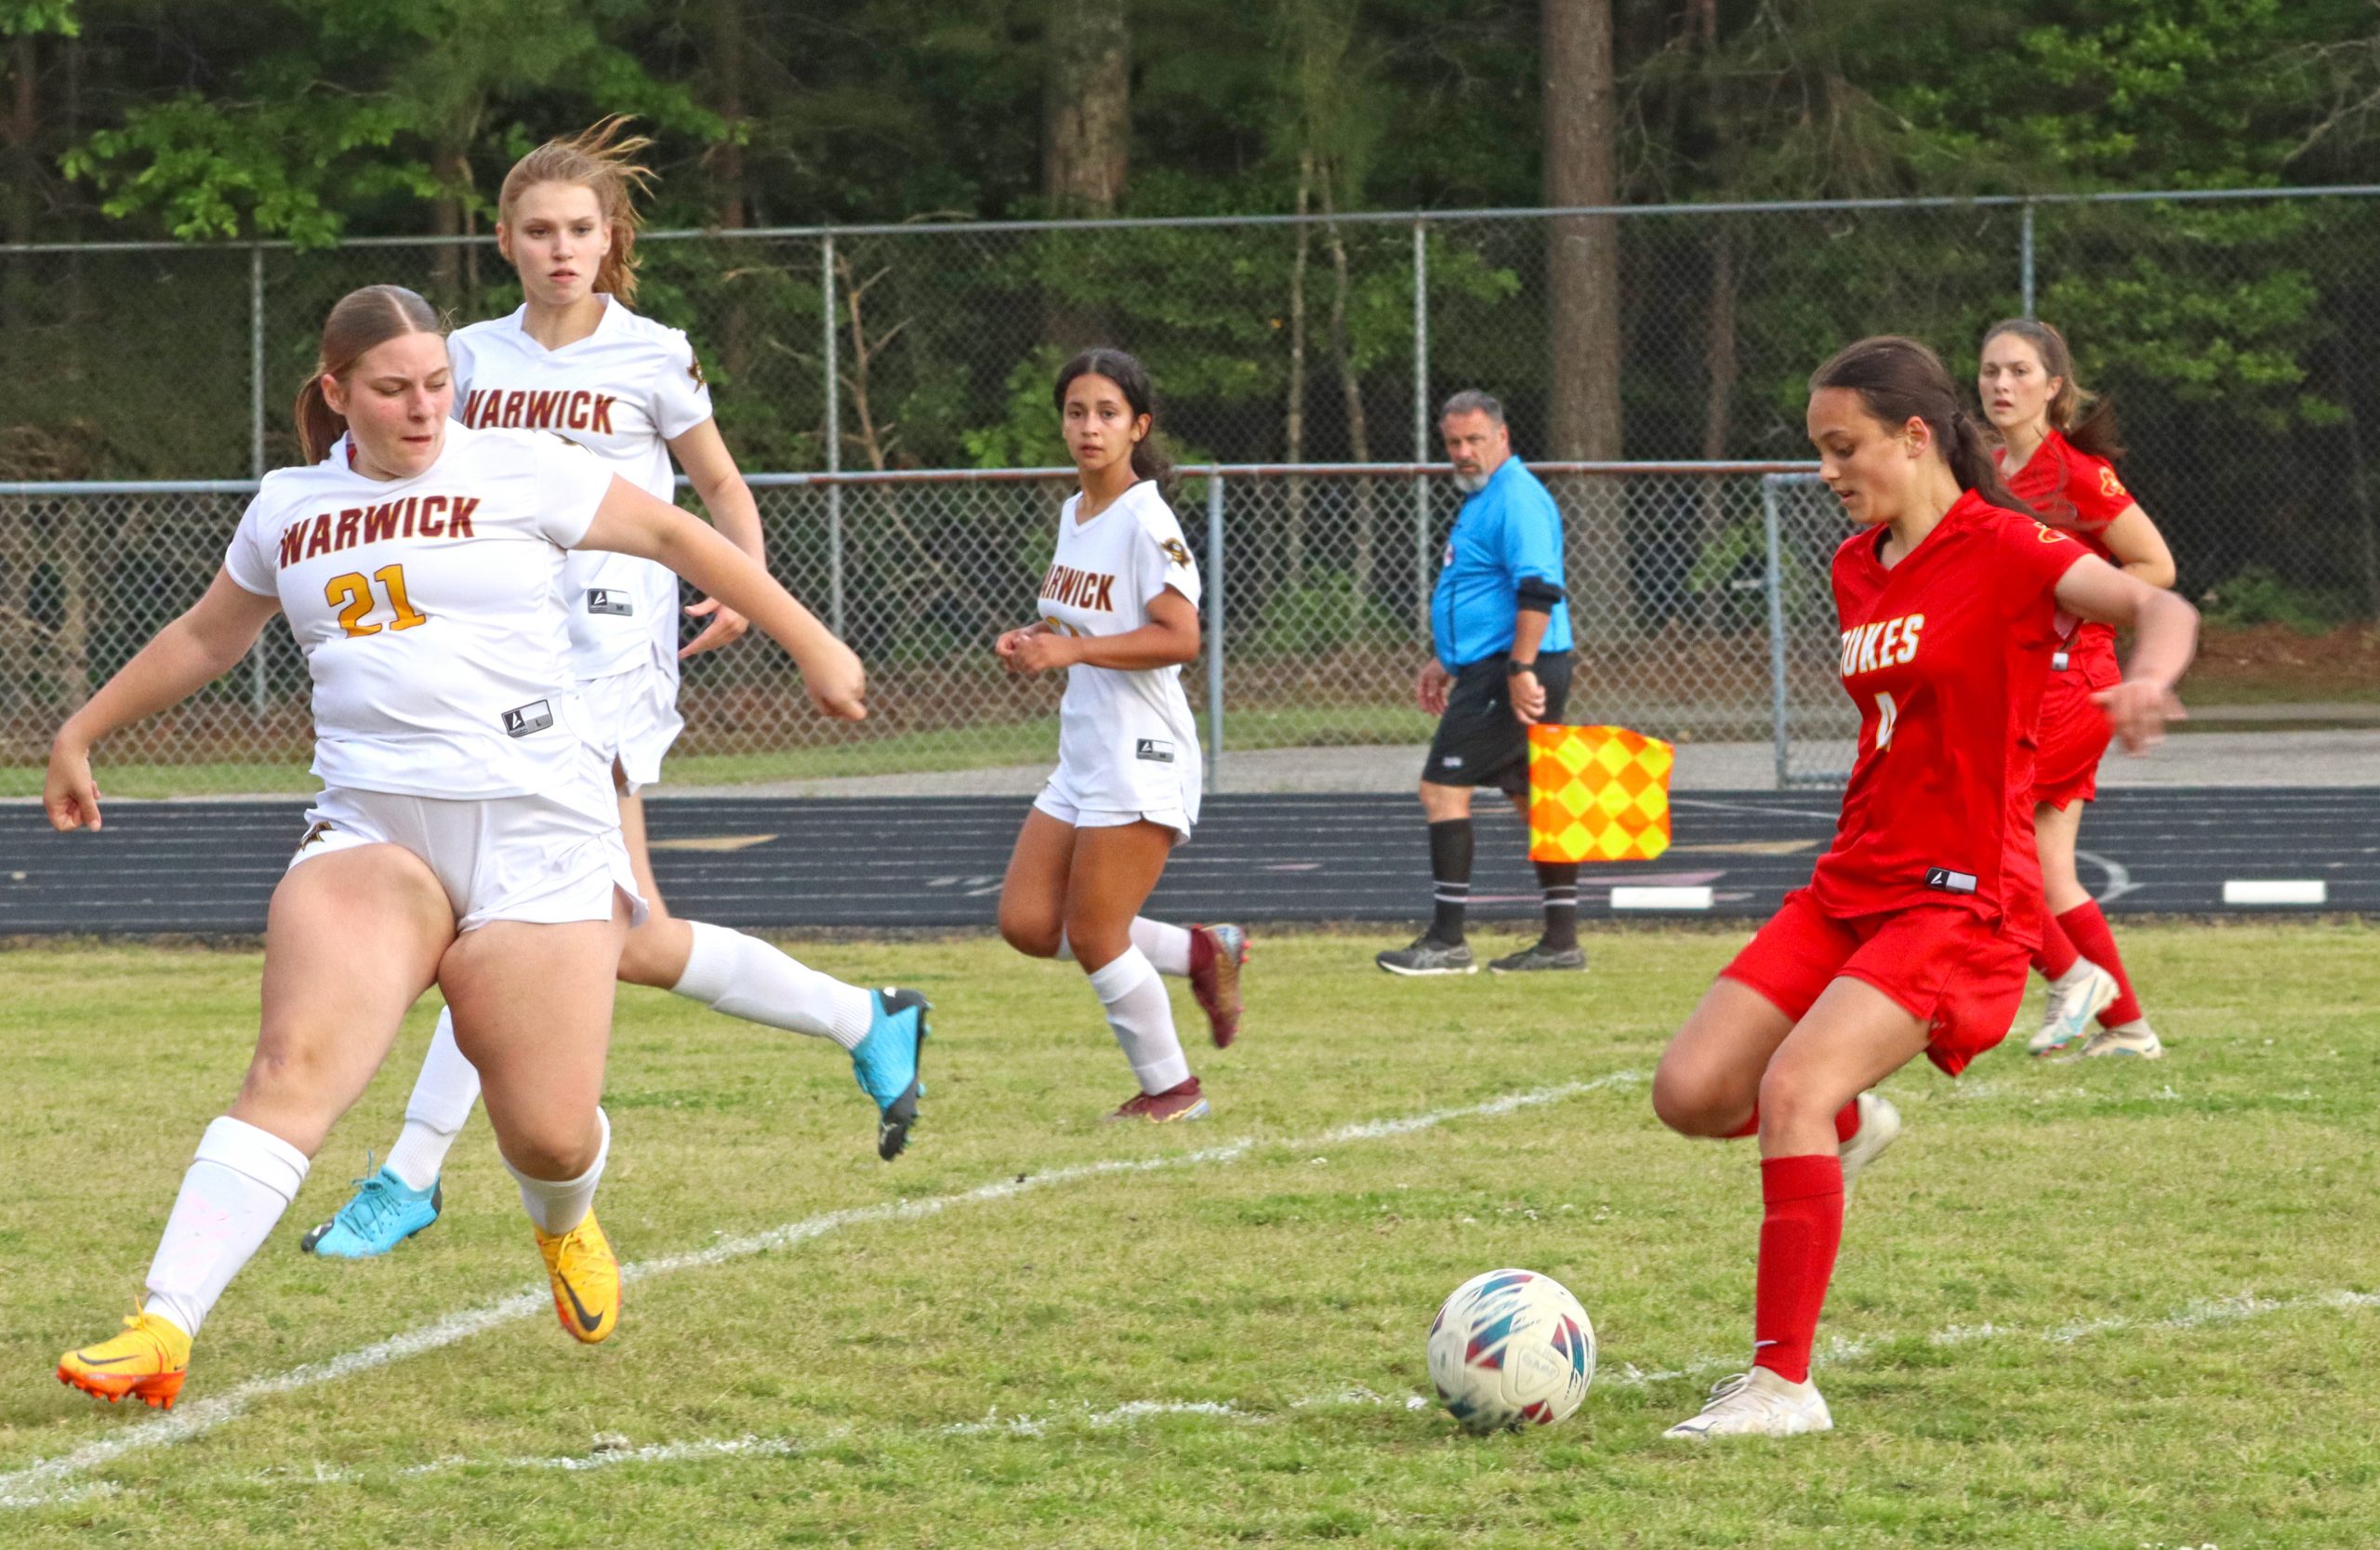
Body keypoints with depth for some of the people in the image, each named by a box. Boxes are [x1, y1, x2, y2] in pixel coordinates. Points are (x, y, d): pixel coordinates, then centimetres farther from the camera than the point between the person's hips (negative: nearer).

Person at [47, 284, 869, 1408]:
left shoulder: (515, 470, 2)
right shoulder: (287, 510, 13)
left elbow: (673, 537, 10)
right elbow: (202, 639, 30)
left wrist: (812, 647, 10)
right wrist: (81, 734, 38)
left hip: (535, 829, -2)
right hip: (371, 833, 2)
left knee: (548, 1137, -3)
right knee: (294, 1067, -23)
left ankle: (565, 1226, 37)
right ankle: (162, 1332, -32)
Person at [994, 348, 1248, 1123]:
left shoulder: (1145, 520, -14)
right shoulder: (1073, 513, 13)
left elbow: (1179, 637, -23)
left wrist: (1072, 650, -26)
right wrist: (1034, 642, 5)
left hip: (1140, 759, -9)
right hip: (1081, 759, 9)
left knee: (1093, 935, -6)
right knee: (1027, 923, 4)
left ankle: (1170, 1087, 11)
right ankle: (1200, 952, 18)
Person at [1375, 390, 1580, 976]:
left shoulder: (1517, 498, -15)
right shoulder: (1481, 499, 19)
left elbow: (1538, 589, -24)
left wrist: (1521, 668, -28)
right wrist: (1445, 661, 30)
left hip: (1508, 674, -11)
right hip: (1488, 667, 11)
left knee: (1443, 787, -10)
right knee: (1535, 799, 10)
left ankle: (1447, 942, -9)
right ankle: (1561, 940, 12)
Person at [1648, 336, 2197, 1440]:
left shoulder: (2001, 551, -10)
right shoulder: (1855, 568, 13)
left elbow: (2160, 608, -23)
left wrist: (2145, 680, -44)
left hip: (1959, 896, -8)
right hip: (1851, 884, 8)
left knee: (1792, 1086, -26)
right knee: (1691, 1093, -5)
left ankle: (1783, 1383, -21)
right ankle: (1850, 1126, 28)